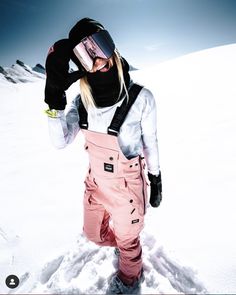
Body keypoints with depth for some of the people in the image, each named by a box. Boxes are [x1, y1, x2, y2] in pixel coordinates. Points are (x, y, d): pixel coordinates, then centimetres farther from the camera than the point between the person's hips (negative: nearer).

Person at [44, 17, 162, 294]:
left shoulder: (141, 98, -22)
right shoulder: (83, 101, -10)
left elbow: (150, 143, -10)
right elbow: (61, 141, -17)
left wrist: (156, 181, 1)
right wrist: (54, 97, -28)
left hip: (127, 187, -4)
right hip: (96, 183, 5)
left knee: (127, 240, 22)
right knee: (93, 233, 28)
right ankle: (119, 242, 64)